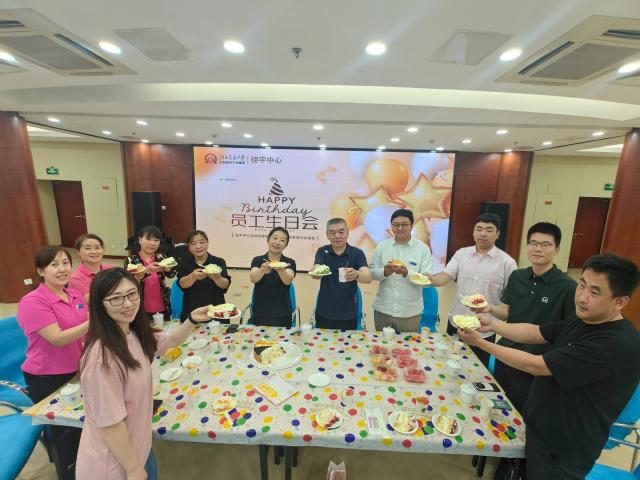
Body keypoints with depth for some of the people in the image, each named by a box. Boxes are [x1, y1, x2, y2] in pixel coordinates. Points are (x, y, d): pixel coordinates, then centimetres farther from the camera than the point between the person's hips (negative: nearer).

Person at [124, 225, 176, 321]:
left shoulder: (161, 258, 1)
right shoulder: (131, 260, -3)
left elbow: (171, 274, -16)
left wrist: (167, 267, -37)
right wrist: (147, 270, -33)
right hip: (141, 310, -1)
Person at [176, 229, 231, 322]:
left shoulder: (219, 262, -3)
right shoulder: (184, 264, 2)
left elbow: (225, 285, -14)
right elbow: (182, 284, -14)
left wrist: (216, 277, -35)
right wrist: (193, 276, -35)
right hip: (191, 313, 1)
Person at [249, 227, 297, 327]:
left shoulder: (289, 262, -3)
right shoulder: (257, 260, -1)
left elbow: (288, 280, -22)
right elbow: (253, 278, -20)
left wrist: (280, 269, -43)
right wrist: (263, 270, -41)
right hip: (259, 314, 1)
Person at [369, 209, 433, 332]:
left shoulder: (423, 248, -5)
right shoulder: (382, 246, 1)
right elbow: (372, 272, 2)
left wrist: (407, 273, -27)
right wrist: (384, 272, -20)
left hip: (410, 312, -1)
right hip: (382, 309, 2)